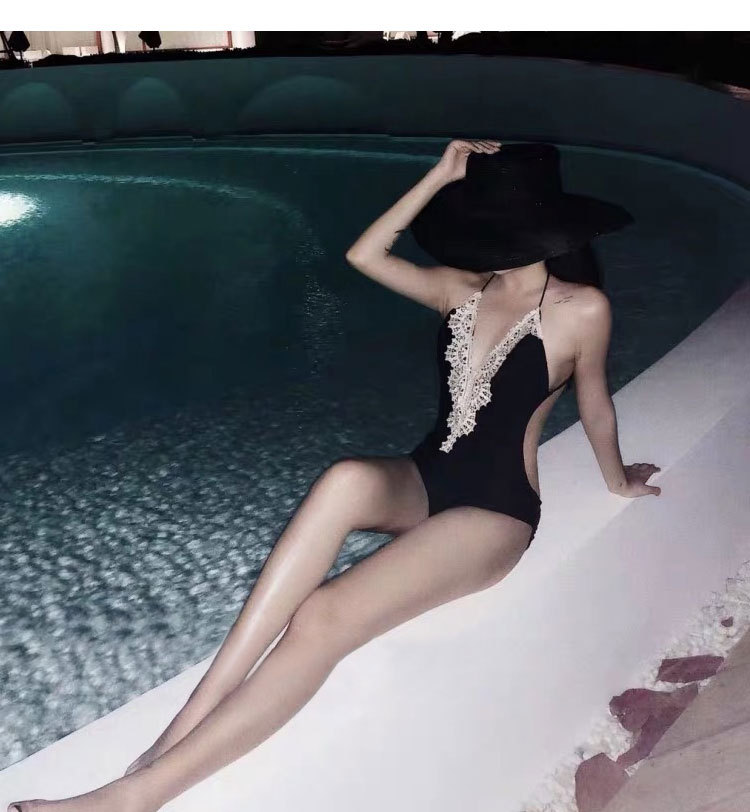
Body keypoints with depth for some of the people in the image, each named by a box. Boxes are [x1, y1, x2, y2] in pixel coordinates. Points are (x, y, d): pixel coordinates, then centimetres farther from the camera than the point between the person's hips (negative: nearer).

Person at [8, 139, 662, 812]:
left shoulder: (581, 310, -8)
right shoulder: (461, 290, 8)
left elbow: (596, 406, 6)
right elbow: (364, 256, 0)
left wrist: (618, 480, 22)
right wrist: (439, 176, -2)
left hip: (494, 513, -5)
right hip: (425, 479, 5)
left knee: (320, 620, -29)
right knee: (348, 479, -35)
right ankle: (185, 725, -31)